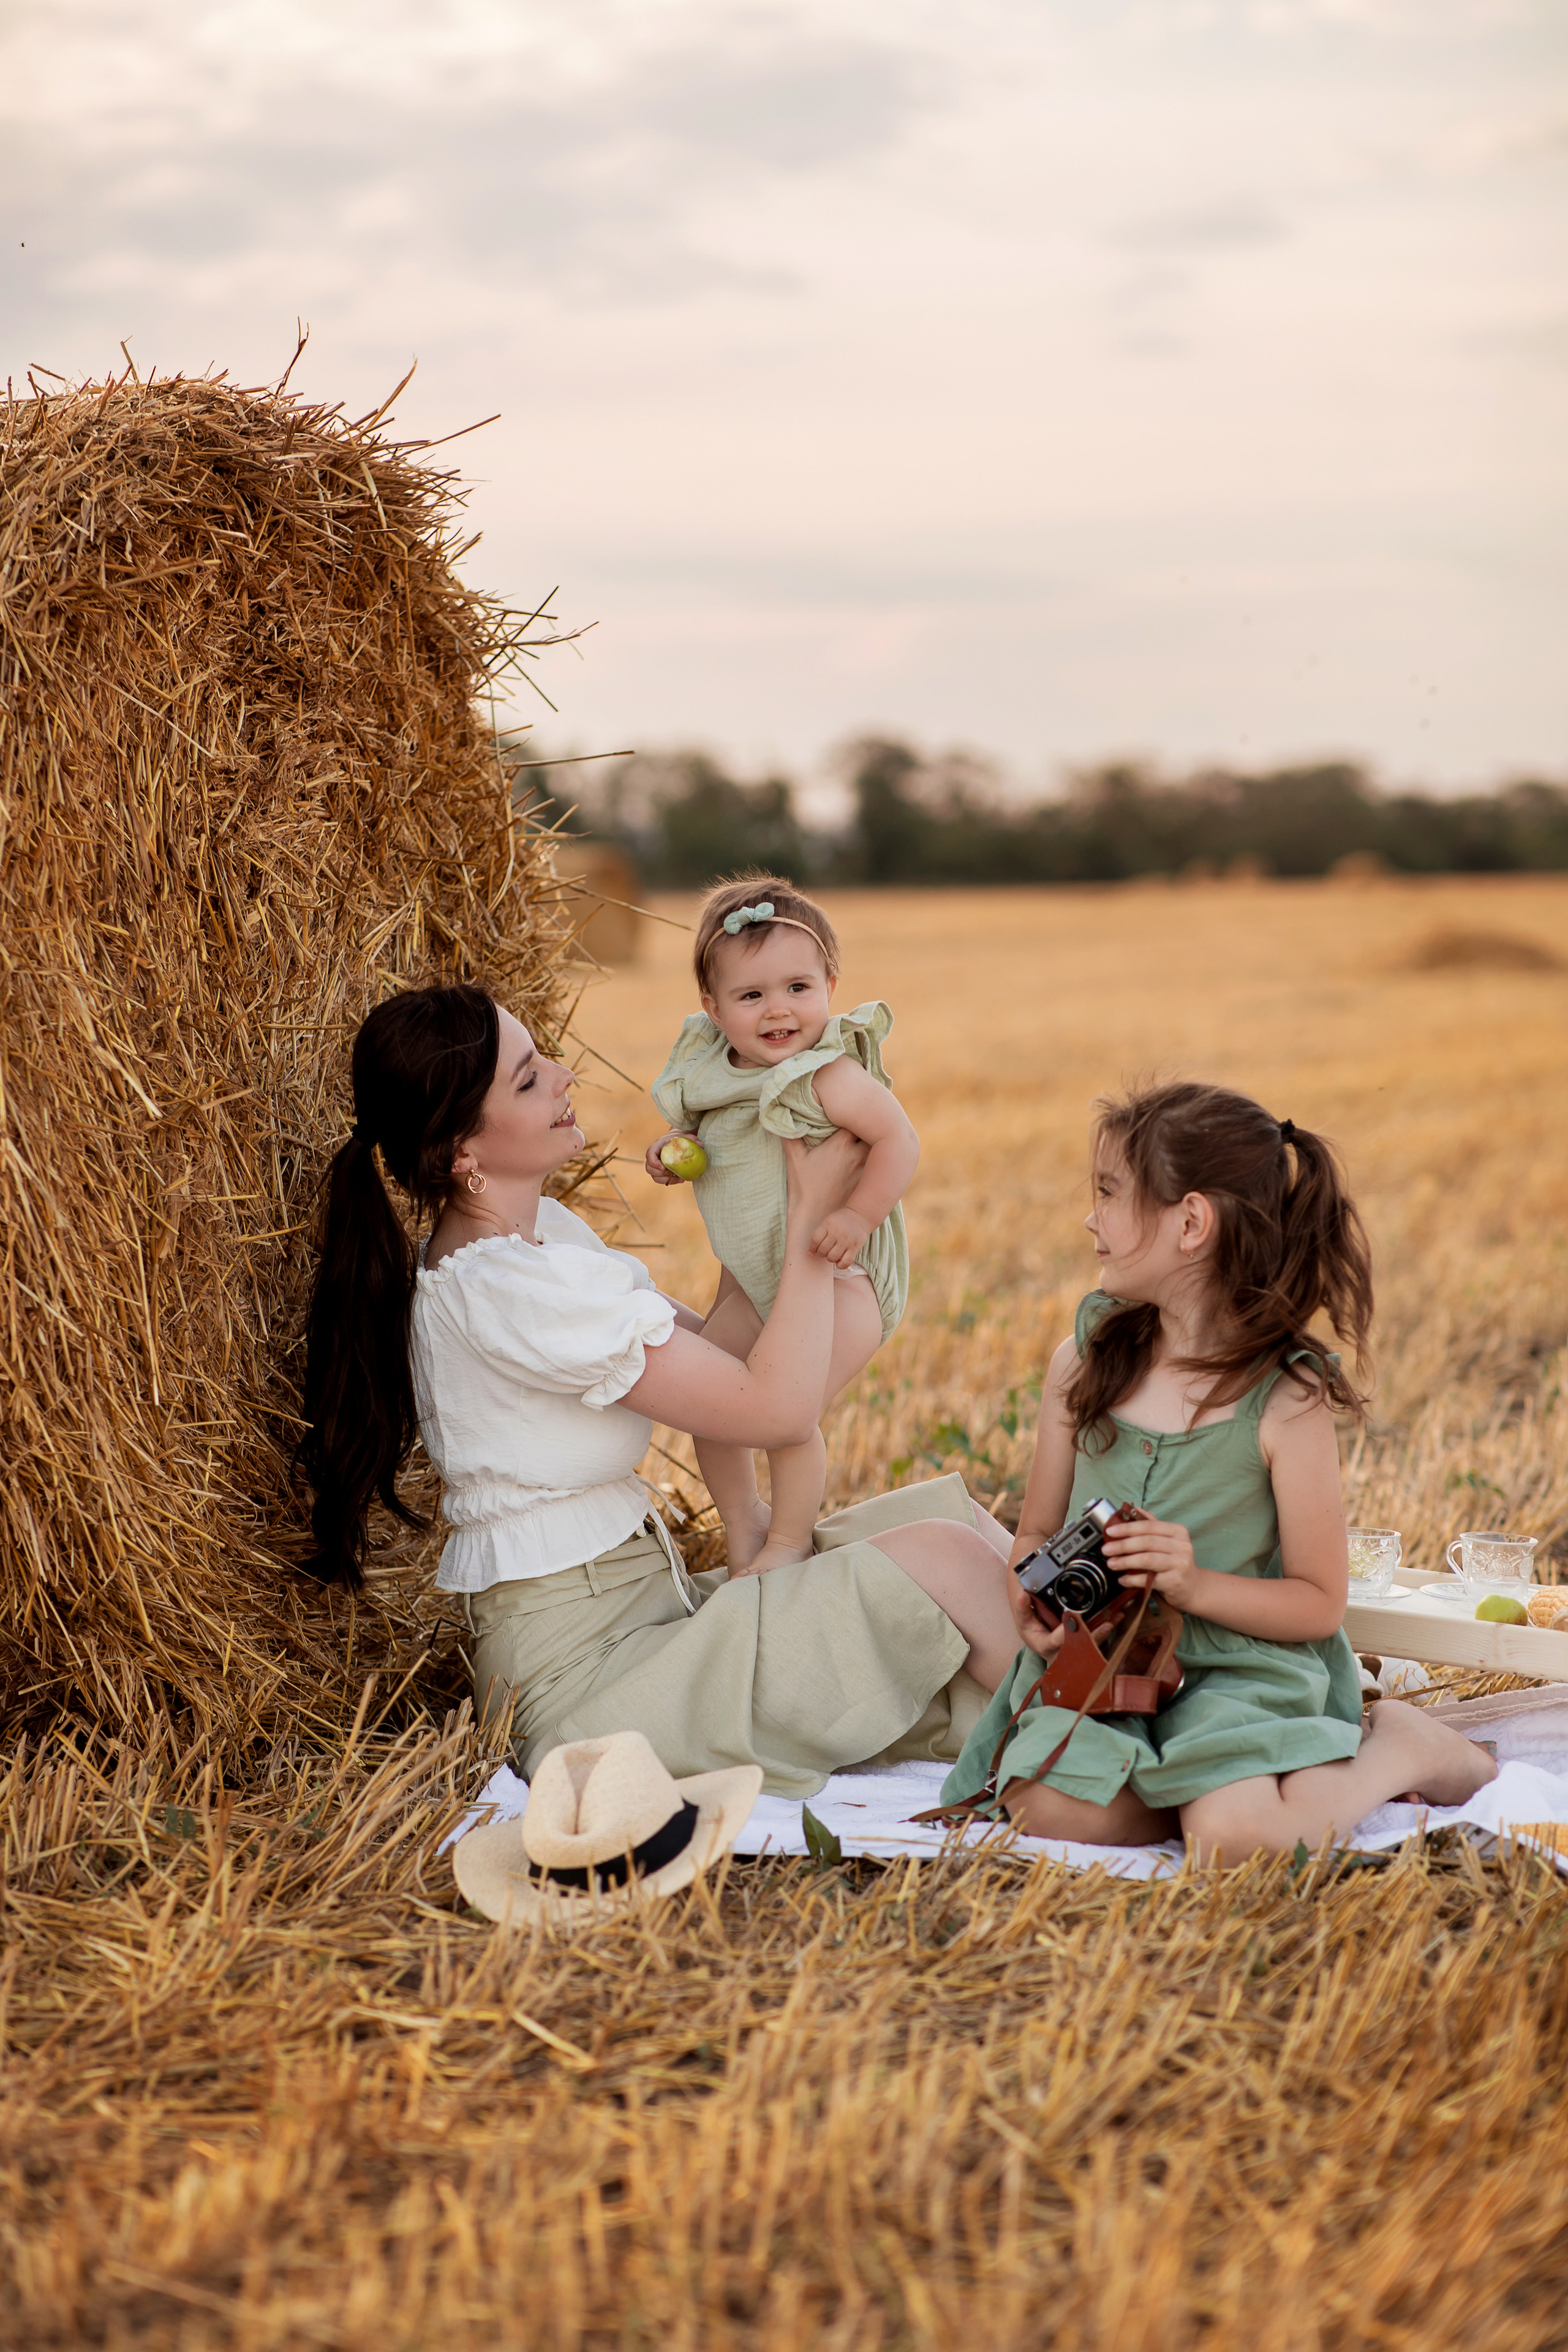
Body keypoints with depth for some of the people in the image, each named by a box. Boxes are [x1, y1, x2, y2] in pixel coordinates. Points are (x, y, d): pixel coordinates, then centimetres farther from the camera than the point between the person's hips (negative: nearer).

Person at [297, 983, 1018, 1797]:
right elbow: (780, 1405, -21)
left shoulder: (539, 1229, 9)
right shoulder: (504, 1288, -23)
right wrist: (812, 1216, -10)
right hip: (580, 1678, -10)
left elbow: (706, 1340, 13)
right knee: (944, 1558, -15)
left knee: (954, 1511, 4)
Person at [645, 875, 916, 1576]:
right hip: (750, 1276, 7)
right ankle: (742, 1517, 31)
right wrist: (672, 1147, -6)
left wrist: (859, 1216, -30)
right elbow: (698, 1129, 15)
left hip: (834, 1279, -7)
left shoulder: (831, 1078, -24)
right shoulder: (710, 1068, -4)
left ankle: (788, 1541, 10)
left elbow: (900, 1141, -22)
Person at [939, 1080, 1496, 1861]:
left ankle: (1398, 1746, 1)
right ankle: (1228, 1780, 3)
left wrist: (1195, 1584, -21)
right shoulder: (1080, 1365, 4)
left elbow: (1318, 1603, -6)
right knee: (1052, 1811, -24)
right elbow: (1037, 1532, 12)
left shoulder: (1287, 1402, -10)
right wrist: (1032, 1601, -10)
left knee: (1237, 1836, -29)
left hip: (1243, 1666, -4)